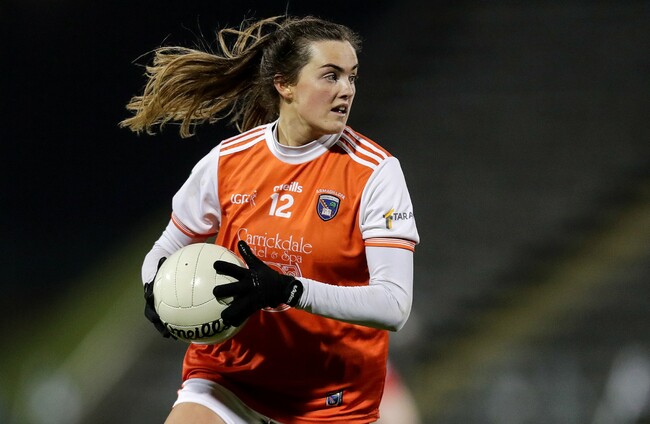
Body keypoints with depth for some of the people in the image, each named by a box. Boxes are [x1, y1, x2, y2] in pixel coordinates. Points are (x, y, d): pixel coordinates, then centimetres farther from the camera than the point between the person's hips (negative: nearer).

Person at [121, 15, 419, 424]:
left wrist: (289, 290, -32)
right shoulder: (226, 161, -4)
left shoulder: (374, 171, -12)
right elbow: (163, 254, 12)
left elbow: (394, 304, -21)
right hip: (227, 372, 2)